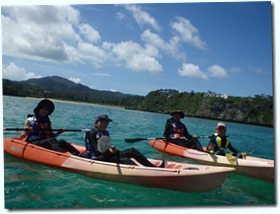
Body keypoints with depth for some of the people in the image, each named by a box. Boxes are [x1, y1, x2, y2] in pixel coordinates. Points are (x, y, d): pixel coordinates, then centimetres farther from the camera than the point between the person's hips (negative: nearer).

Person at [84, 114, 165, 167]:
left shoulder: (106, 133, 16)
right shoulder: (92, 134, -9)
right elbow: (97, 152, -19)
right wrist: (108, 151, -35)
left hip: (107, 155, 7)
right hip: (98, 159, -7)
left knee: (132, 151, -9)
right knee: (126, 161, -27)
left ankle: (154, 167, -17)